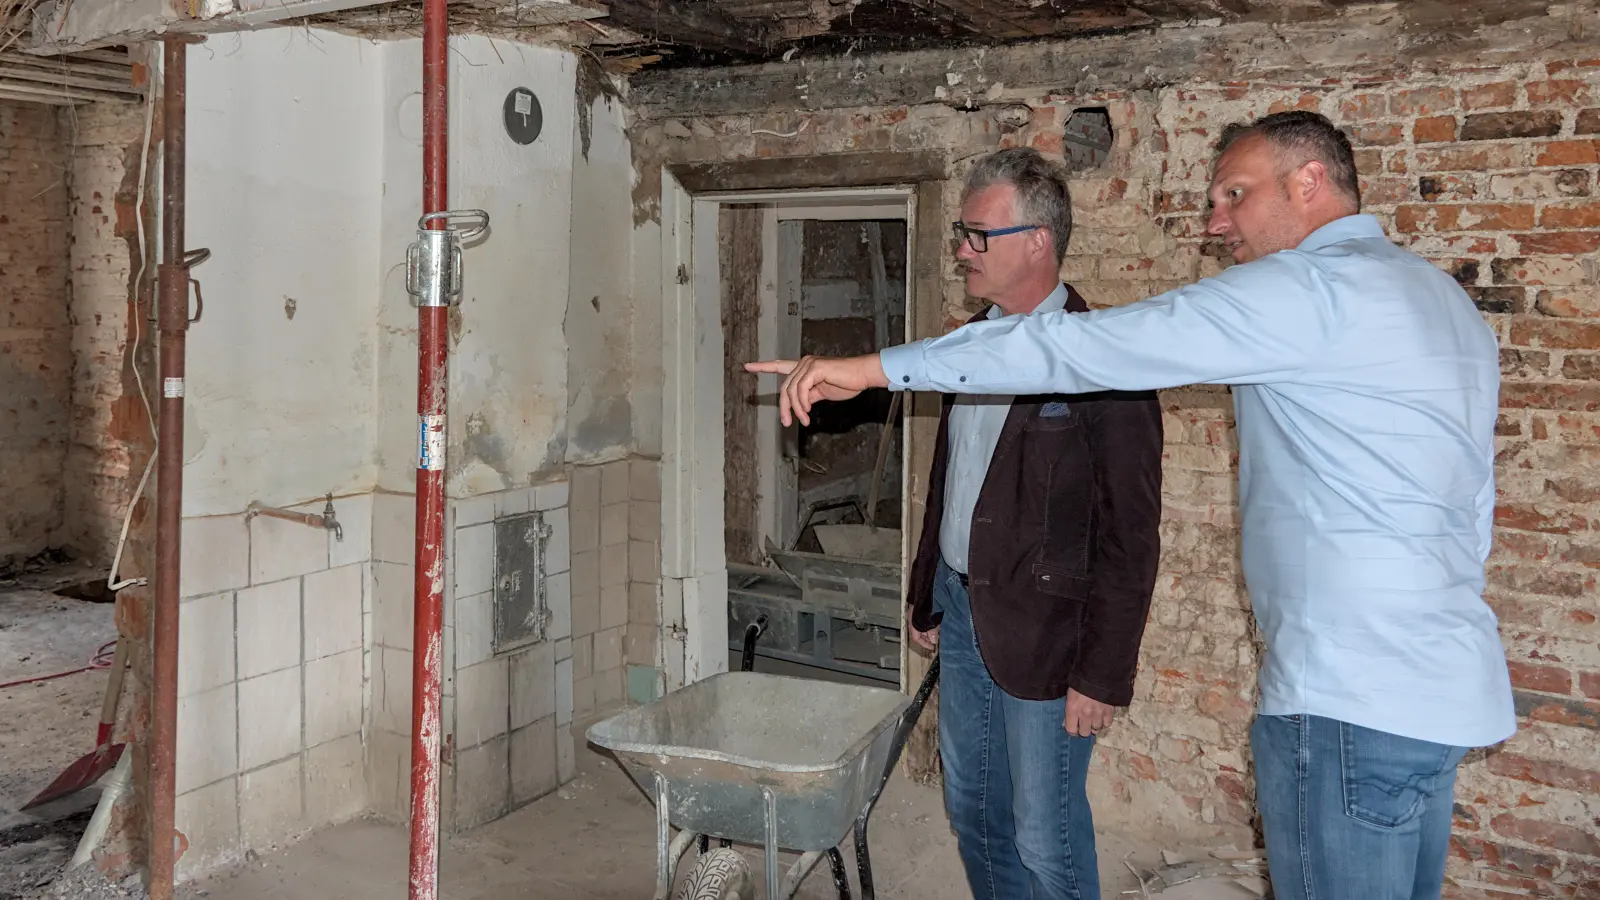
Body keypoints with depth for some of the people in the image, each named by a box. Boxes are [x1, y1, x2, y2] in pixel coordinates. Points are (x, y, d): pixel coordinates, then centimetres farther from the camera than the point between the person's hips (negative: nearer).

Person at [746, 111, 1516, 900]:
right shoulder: (1445, 300, 17)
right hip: (1444, 687, 10)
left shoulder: (1308, 288, -13)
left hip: (1350, 701, -10)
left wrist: (882, 366, -14)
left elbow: (1082, 347, -18)